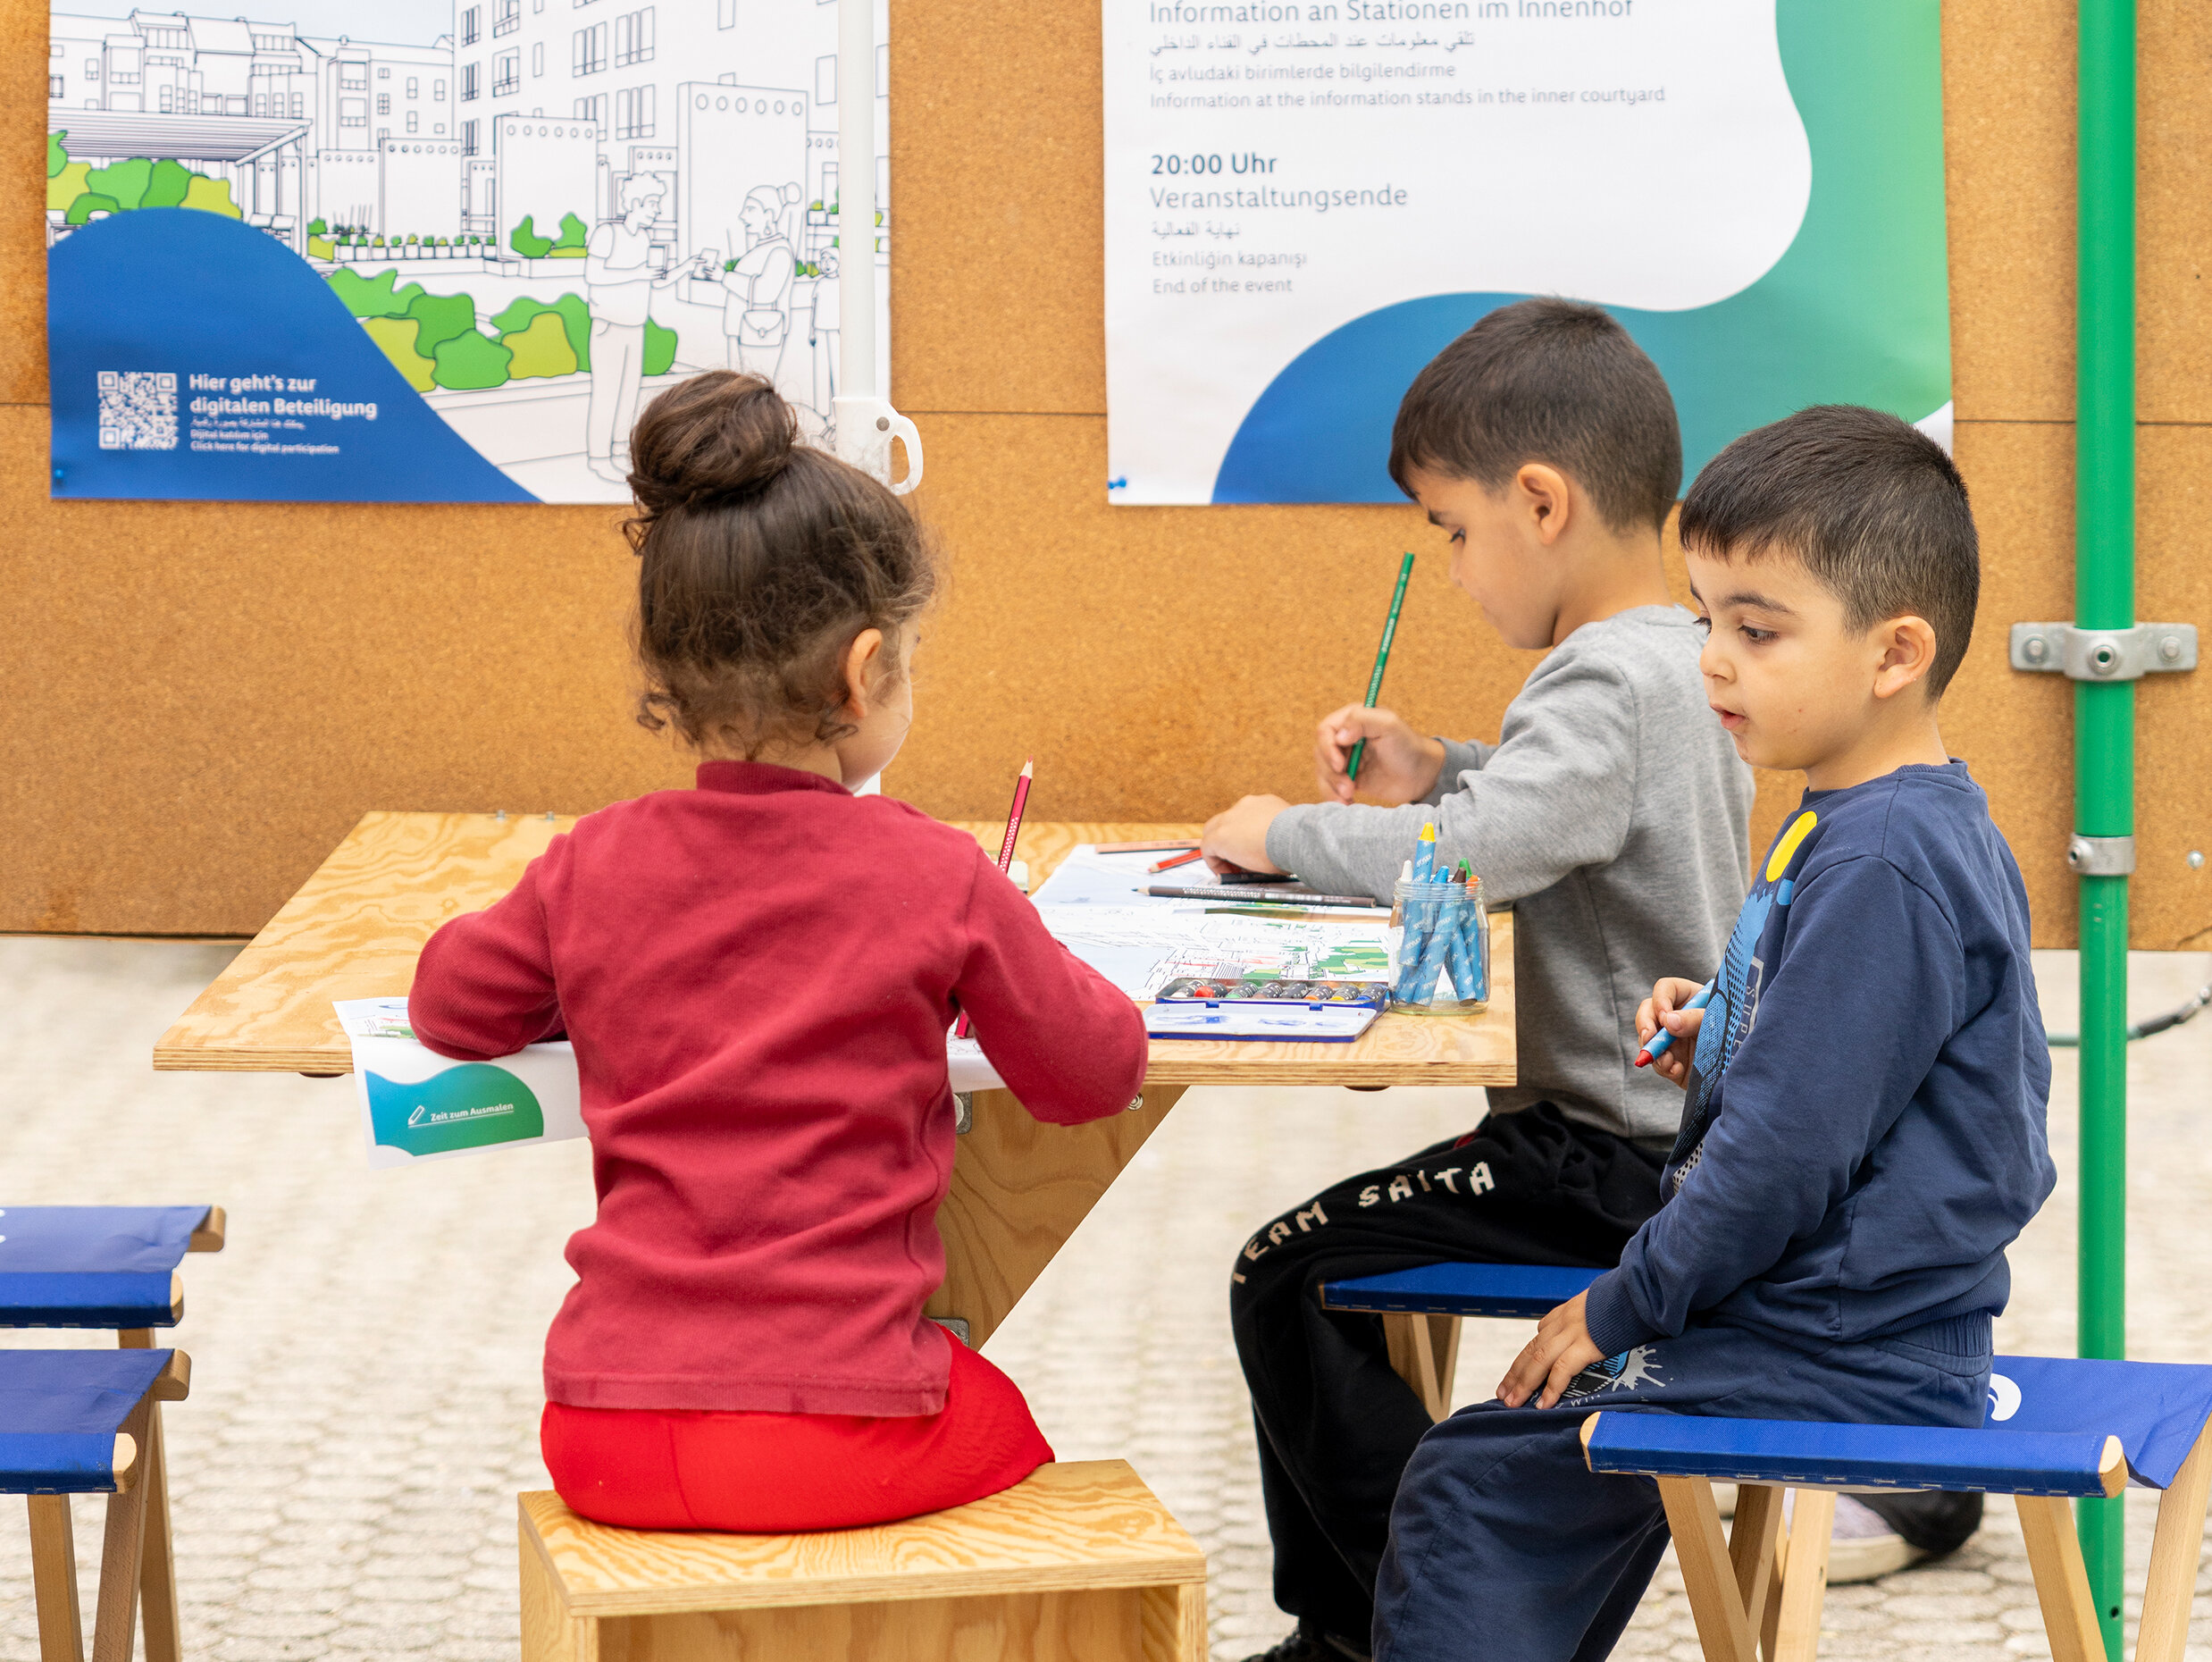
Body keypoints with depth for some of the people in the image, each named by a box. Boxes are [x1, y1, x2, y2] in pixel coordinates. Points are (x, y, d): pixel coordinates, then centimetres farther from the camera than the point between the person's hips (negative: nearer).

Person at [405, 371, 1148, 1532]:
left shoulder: (596, 867, 1)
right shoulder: (935, 879, -7)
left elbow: (450, 1006, 19)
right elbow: (1097, 1071, 6)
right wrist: (1000, 952, 24)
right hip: (836, 1439, -3)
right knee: (998, 1425, 29)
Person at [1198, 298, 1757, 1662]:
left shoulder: (1609, 684, -22)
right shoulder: (1676, 659, 11)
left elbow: (1471, 856, -33)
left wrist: (1287, 836, -17)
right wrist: (1436, 775, 10)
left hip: (1615, 1165, -11)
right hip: (1661, 1130, 11)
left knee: (1287, 1279, -11)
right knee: (1320, 1260, 17)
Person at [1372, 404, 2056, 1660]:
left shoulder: (1879, 871, -23)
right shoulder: (1925, 828, 10)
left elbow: (1784, 1157, -24)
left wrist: (1621, 1310, -12)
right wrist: (1721, 1031, 5)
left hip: (1838, 1369, -11)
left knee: (1472, 1487, -8)